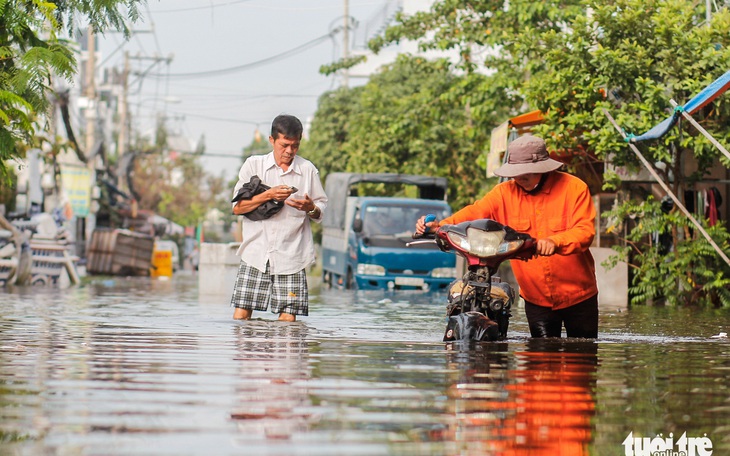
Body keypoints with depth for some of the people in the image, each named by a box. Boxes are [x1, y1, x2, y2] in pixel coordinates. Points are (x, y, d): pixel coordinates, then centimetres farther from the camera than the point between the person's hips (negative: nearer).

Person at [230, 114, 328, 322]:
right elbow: (237, 207, 1)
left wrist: (310, 208, -11)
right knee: (241, 314, -6)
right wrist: (268, 195, -13)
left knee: (288, 318, -6)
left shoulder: (308, 170, 8)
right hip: (256, 255, 0)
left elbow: (320, 213, 12)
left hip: (291, 257, 0)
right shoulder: (253, 165, 7)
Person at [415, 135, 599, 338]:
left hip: (577, 296, -2)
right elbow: (475, 213, -12)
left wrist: (555, 242, -41)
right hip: (536, 298, 2)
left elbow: (585, 230, -21)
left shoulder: (574, 188, -10)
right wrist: (440, 226, -31)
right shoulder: (505, 193, 0)